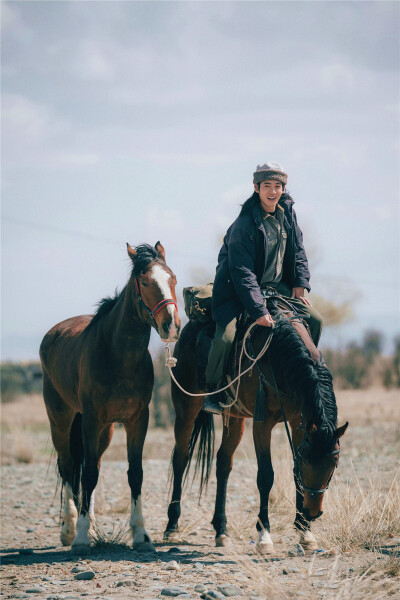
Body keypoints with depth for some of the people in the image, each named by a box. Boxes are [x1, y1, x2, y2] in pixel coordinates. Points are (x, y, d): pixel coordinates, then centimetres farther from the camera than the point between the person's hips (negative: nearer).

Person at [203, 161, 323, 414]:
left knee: (315, 319, 0)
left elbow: (298, 251, 12)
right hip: (237, 289, -7)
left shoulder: (288, 213, -2)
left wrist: (300, 284, -1)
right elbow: (243, 273, -27)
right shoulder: (244, 225, -23)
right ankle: (213, 391, -5)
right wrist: (259, 311, -33)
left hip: (276, 285, 7)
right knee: (226, 336, -26)